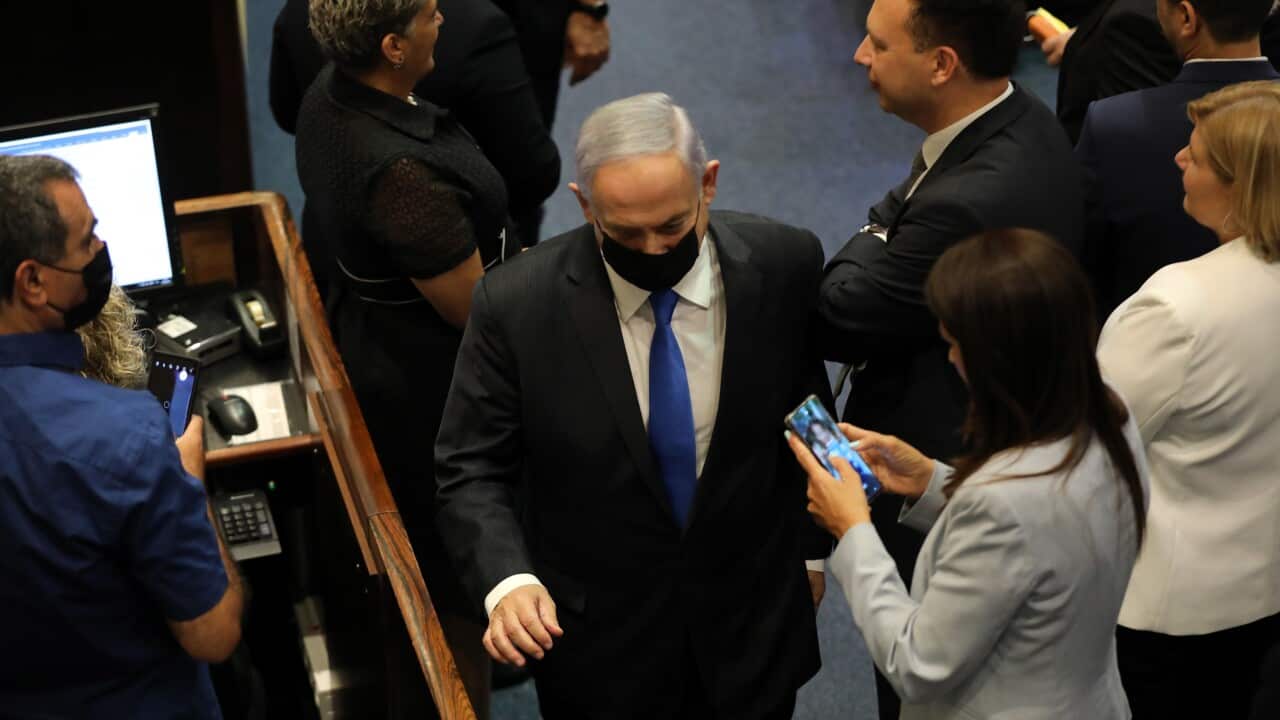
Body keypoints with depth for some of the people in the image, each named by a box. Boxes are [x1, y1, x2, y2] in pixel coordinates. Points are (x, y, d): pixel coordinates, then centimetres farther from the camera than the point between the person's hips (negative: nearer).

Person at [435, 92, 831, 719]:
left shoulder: (784, 266, -15)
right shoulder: (516, 304, -21)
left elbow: (805, 413, 2)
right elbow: (471, 470, -12)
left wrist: (811, 546, 13)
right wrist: (508, 581, -29)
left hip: (753, 621, 2)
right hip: (600, 643, -1)